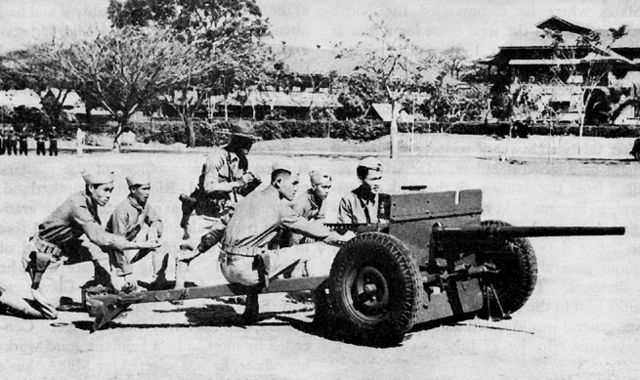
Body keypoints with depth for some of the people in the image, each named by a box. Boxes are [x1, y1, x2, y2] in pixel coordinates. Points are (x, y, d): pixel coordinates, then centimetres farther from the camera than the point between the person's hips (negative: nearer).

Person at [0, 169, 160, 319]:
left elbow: (97, 235, 4)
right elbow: (100, 238, -39)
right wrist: (138, 245, -40)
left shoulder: (90, 202, -3)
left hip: (62, 250, 9)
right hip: (43, 256, -9)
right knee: (49, 313, -7)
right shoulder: (78, 205, -29)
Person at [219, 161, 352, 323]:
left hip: (227, 269, 8)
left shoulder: (252, 198, 19)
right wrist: (340, 238, 10)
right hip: (246, 268, -8)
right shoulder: (277, 205, -6)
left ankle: (250, 311, 32)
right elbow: (307, 227, 0)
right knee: (312, 251, -3)